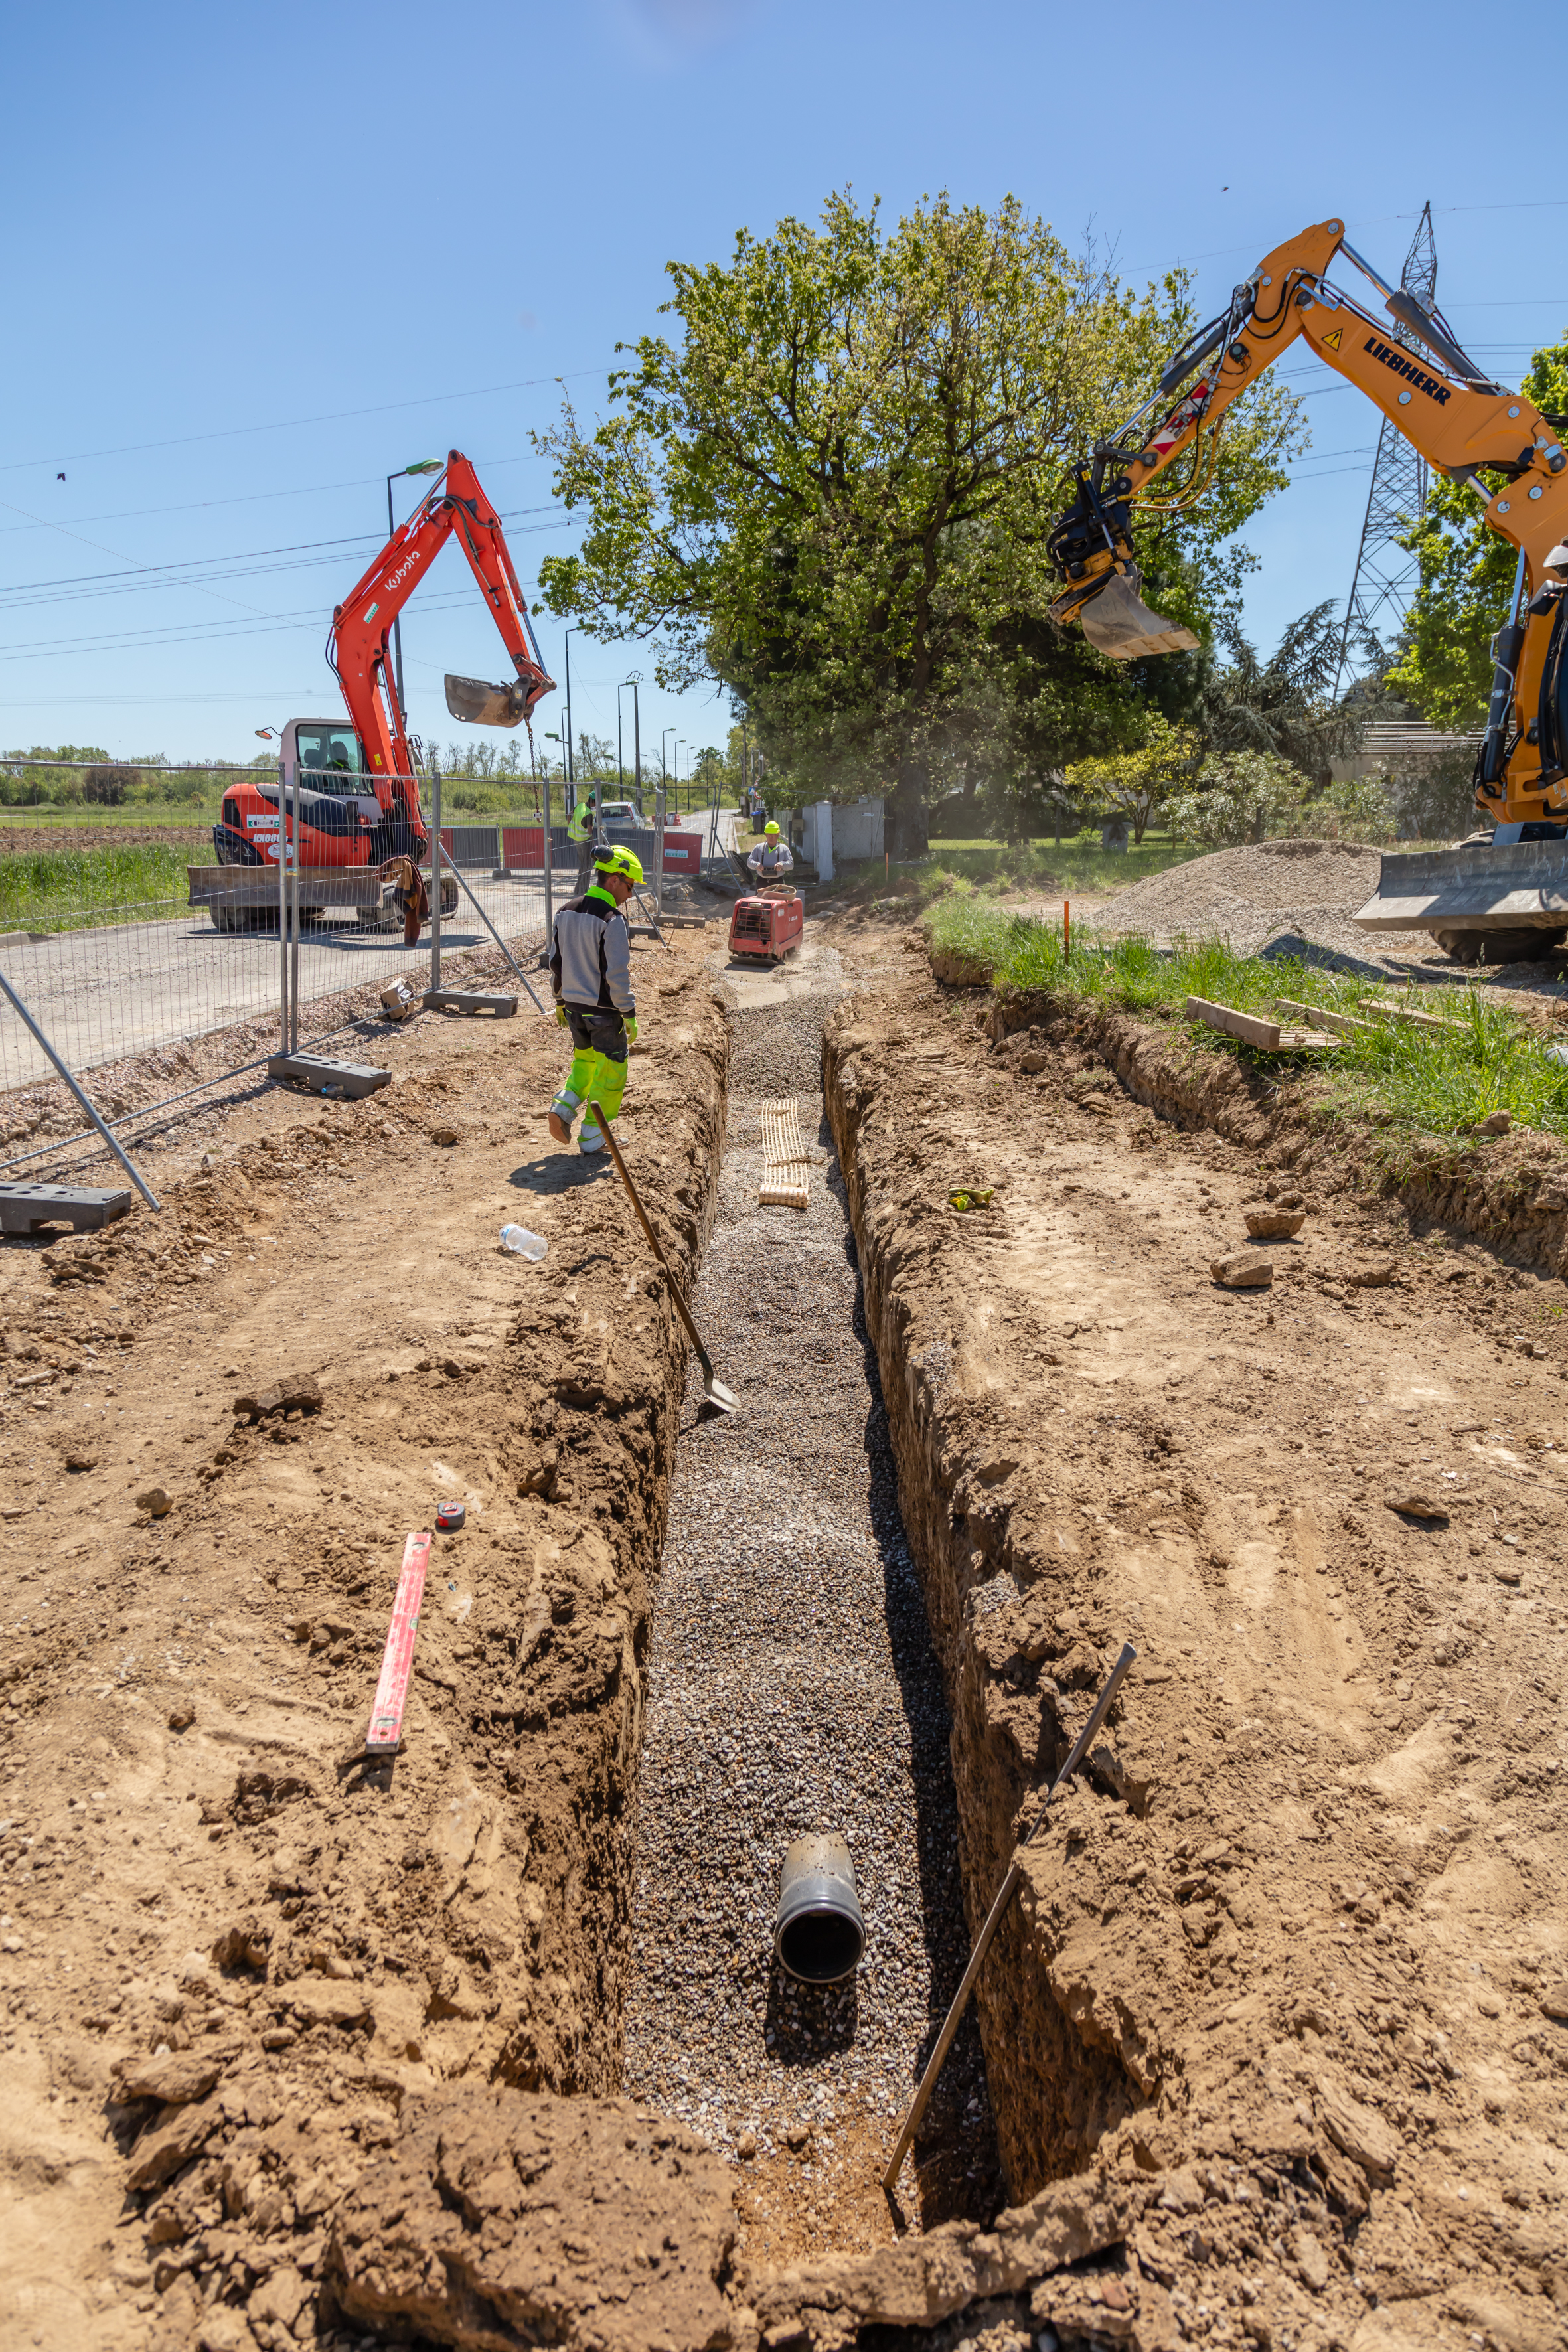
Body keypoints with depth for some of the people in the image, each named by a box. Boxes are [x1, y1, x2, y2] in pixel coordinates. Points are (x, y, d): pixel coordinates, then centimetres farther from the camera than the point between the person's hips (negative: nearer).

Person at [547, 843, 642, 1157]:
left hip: (573, 1005, 7)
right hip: (604, 1011, -7)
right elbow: (617, 974, -20)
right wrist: (629, 1014, -12)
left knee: (585, 1059, 27)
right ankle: (592, 1137, 12)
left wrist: (561, 1001, 21)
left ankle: (565, 1106, 8)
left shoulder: (567, 912, 5)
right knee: (610, 1071, 7)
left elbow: (555, 961, 11)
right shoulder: (612, 921, -19)